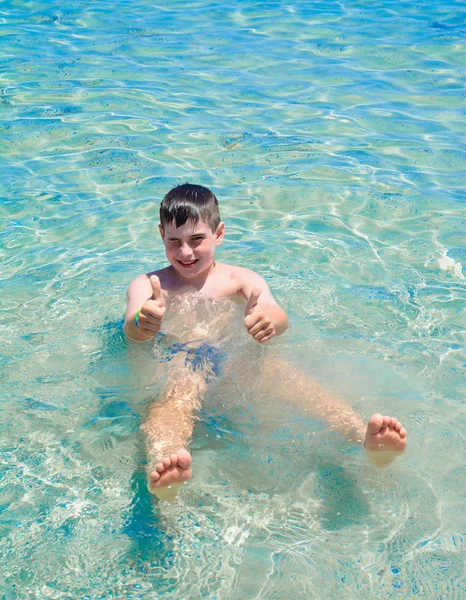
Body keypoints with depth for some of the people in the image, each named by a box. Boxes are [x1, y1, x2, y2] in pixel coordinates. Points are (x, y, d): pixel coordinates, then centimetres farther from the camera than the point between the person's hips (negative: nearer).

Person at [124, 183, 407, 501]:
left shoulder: (241, 278, 21)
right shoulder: (148, 284, 18)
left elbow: (279, 317, 1)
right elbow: (131, 327, -4)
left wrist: (268, 320, -27)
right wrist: (142, 324, -32)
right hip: (178, 361, -1)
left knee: (284, 375, -31)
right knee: (175, 394, -38)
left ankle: (368, 439, -55)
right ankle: (160, 464, -71)